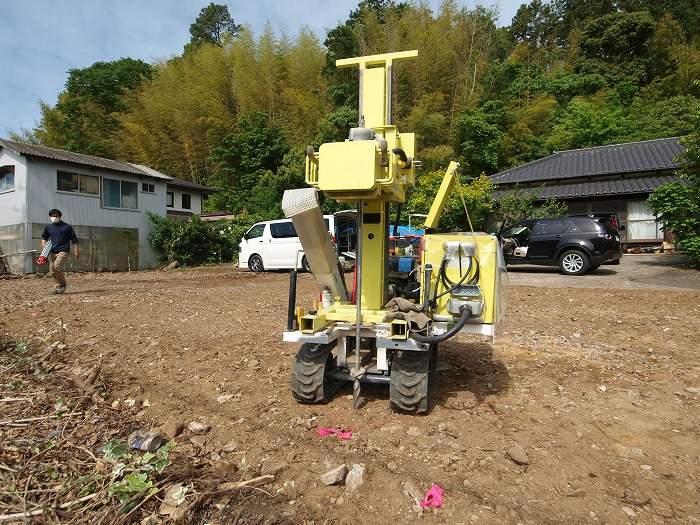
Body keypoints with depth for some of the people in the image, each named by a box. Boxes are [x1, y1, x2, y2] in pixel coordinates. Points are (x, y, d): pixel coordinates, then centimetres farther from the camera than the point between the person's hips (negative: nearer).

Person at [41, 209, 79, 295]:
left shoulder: (67, 227, 0)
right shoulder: (48, 227, 12)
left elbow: (74, 239, 3)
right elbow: (44, 237, 26)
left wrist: (76, 251, 0)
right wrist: (44, 245, 7)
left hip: (63, 251, -6)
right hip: (52, 252, 6)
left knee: (57, 266, -24)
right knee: (52, 271, 3)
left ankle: (63, 284, -5)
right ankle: (58, 287, 18)